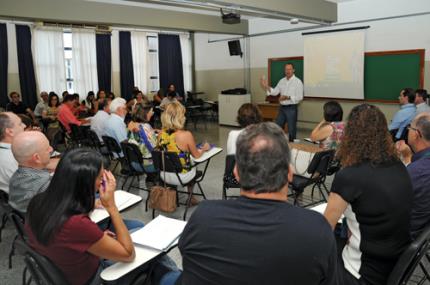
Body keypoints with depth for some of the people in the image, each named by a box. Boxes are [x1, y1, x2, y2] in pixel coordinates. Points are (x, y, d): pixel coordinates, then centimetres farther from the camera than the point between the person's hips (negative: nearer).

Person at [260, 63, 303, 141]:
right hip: (282, 107, 6)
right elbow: (275, 92, 6)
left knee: (291, 129, 3)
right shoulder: (282, 81, 10)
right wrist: (266, 87, -9)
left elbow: (300, 97, -13)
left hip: (291, 108, -6)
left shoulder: (298, 82, -8)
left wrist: (287, 97, -23)